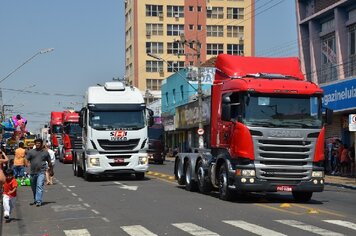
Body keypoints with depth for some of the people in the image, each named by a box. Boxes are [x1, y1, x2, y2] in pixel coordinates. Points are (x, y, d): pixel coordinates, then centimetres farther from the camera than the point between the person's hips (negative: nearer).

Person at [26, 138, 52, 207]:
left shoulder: (45, 152, 9)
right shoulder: (31, 152, 10)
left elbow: (49, 162, 17)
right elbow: (26, 159, 6)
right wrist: (28, 163, -16)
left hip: (41, 172, -3)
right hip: (33, 172, 3)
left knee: (39, 186, -15)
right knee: (33, 187, 12)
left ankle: (38, 201, -19)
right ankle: (35, 200, 28)